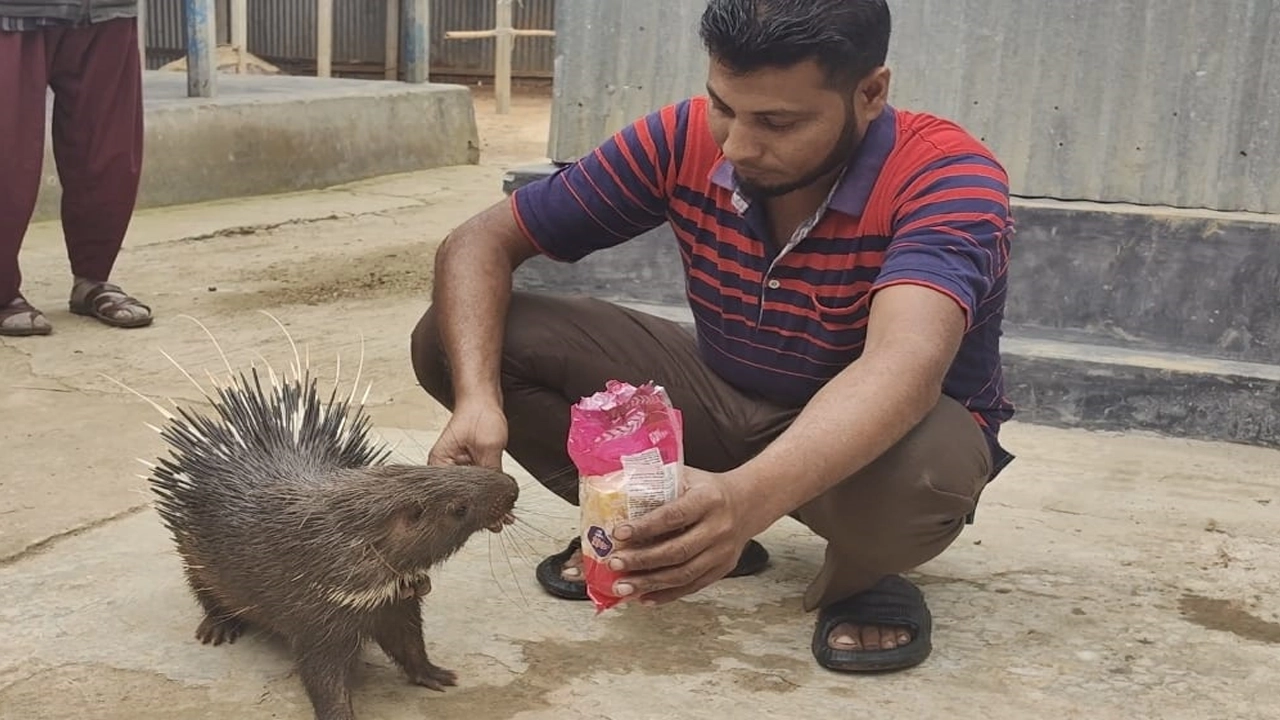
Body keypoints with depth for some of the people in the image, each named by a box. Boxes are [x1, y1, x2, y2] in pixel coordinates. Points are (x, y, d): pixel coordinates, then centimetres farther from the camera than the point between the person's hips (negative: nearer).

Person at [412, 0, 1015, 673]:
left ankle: (860, 576, -5)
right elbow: (480, 242, -14)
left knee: (918, 469, -43)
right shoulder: (684, 139, -17)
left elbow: (905, 366, -46)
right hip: (726, 398, 4)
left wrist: (748, 498, -63)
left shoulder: (950, 178, -28)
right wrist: (478, 400, -33)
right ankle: (654, 528, 4)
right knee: (453, 337, -12)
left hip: (887, 429, -3)